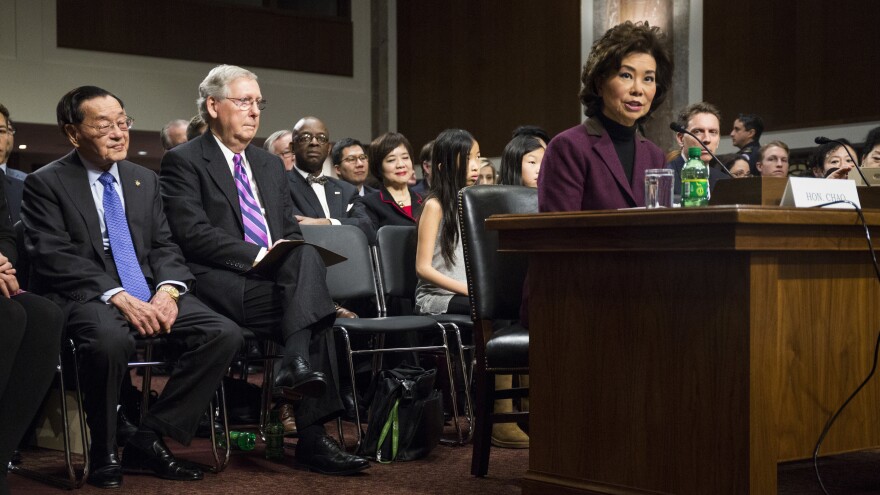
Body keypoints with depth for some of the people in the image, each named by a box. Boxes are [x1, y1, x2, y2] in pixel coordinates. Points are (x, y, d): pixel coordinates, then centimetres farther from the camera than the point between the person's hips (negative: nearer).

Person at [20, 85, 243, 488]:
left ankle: (148, 440, -9)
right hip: (84, 297, -5)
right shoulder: (46, 184, 1)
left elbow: (164, 245, 14)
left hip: (149, 293, 6)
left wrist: (168, 289, -9)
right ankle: (104, 454, -14)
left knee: (225, 334, -18)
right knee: (109, 340, -40)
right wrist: (118, 297, -22)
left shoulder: (145, 180, 18)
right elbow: (55, 258, -11)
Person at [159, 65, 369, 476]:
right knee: (311, 300, -28)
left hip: (279, 279, 6)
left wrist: (295, 260, -3)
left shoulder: (270, 165, 23)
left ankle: (297, 364, -32)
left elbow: (292, 231, 21)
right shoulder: (183, 161, 2)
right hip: (222, 286, -6)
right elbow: (192, 233, -11)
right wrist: (258, 255, -19)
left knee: (307, 256, -27)